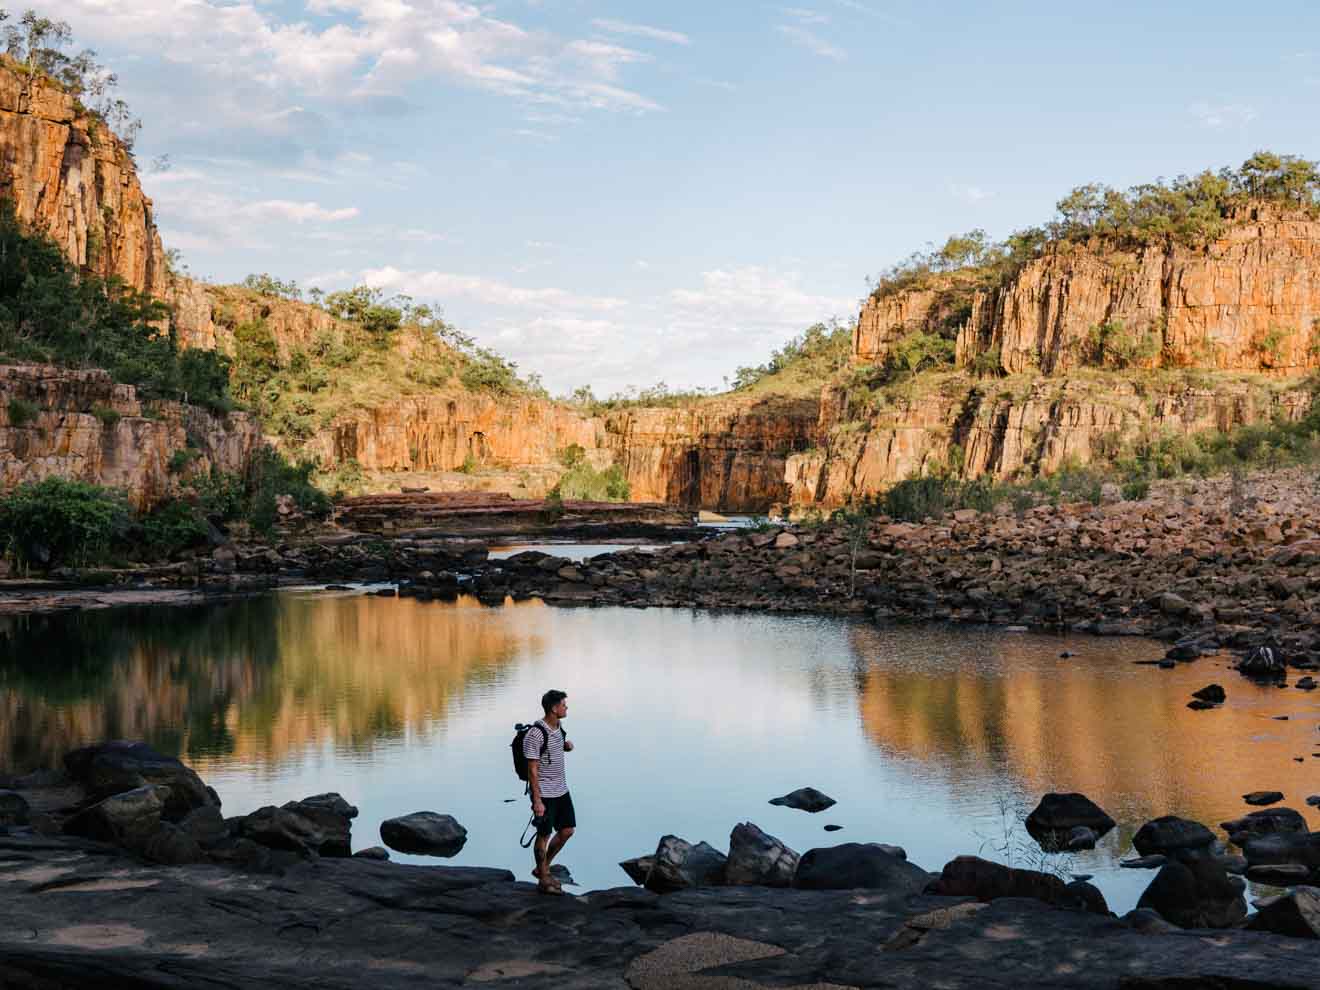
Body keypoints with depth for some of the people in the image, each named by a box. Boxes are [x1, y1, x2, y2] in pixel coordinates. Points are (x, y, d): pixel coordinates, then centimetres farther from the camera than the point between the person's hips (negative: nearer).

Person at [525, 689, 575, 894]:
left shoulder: (557, 727, 5)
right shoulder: (535, 734, -20)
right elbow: (532, 769, -19)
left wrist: (566, 747, 3)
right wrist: (537, 801, -20)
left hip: (562, 790, 8)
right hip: (544, 793, -8)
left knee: (567, 830, 11)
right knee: (544, 835, 3)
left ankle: (543, 868, 27)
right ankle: (543, 880, 17)